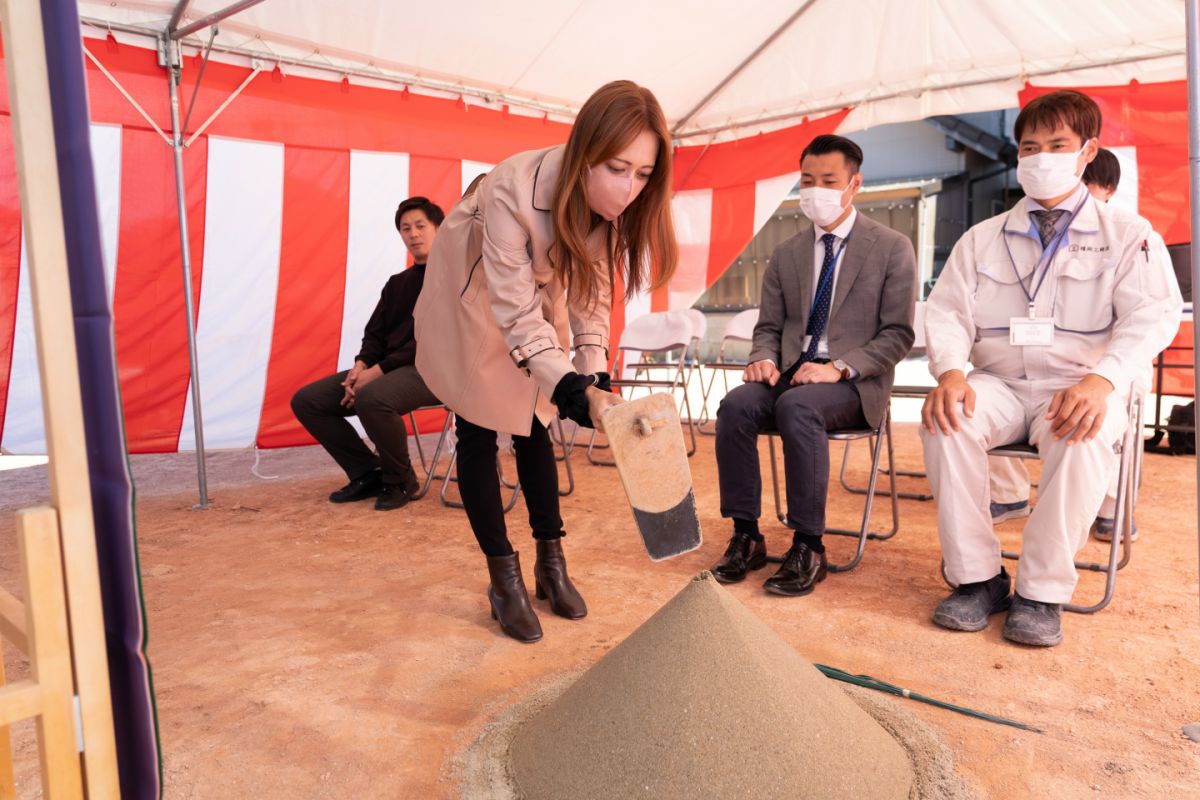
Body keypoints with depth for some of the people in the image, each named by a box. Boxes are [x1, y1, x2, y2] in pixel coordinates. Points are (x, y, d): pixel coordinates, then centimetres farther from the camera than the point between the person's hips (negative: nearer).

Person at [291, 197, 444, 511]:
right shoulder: (397, 283, 21)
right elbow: (375, 333, 16)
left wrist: (378, 371, -18)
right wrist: (361, 365, -7)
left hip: (431, 370, -8)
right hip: (387, 369, 8)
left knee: (372, 398, -38)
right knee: (306, 400, -3)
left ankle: (401, 480, -12)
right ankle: (368, 473, 4)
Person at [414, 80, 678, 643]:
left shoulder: (613, 204, -23)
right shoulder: (512, 192, -40)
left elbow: (591, 295, -12)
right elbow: (517, 313, -36)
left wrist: (597, 378, -23)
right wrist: (576, 392, -44)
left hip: (536, 292, 5)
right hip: (471, 298, -4)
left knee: (534, 426, 9)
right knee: (479, 433, -3)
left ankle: (551, 564, 19)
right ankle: (504, 579, 7)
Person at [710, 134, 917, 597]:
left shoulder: (893, 248, 2)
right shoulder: (786, 254, 14)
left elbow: (898, 333, -3)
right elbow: (768, 326, 15)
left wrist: (839, 367, -19)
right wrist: (764, 359, -9)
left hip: (853, 383, -4)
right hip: (791, 373, 4)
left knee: (797, 406, -36)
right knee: (735, 405, -27)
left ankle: (808, 548, -27)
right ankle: (746, 536, -17)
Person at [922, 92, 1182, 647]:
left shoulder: (1126, 234, 9)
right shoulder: (982, 240, 16)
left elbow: (1153, 315, -5)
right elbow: (946, 311, 5)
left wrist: (1102, 380, -26)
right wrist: (950, 371, -19)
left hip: (1079, 388, -2)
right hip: (998, 385, 2)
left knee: (1084, 436, -36)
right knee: (945, 421, -31)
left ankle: (1043, 590, -21)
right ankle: (977, 577, -19)